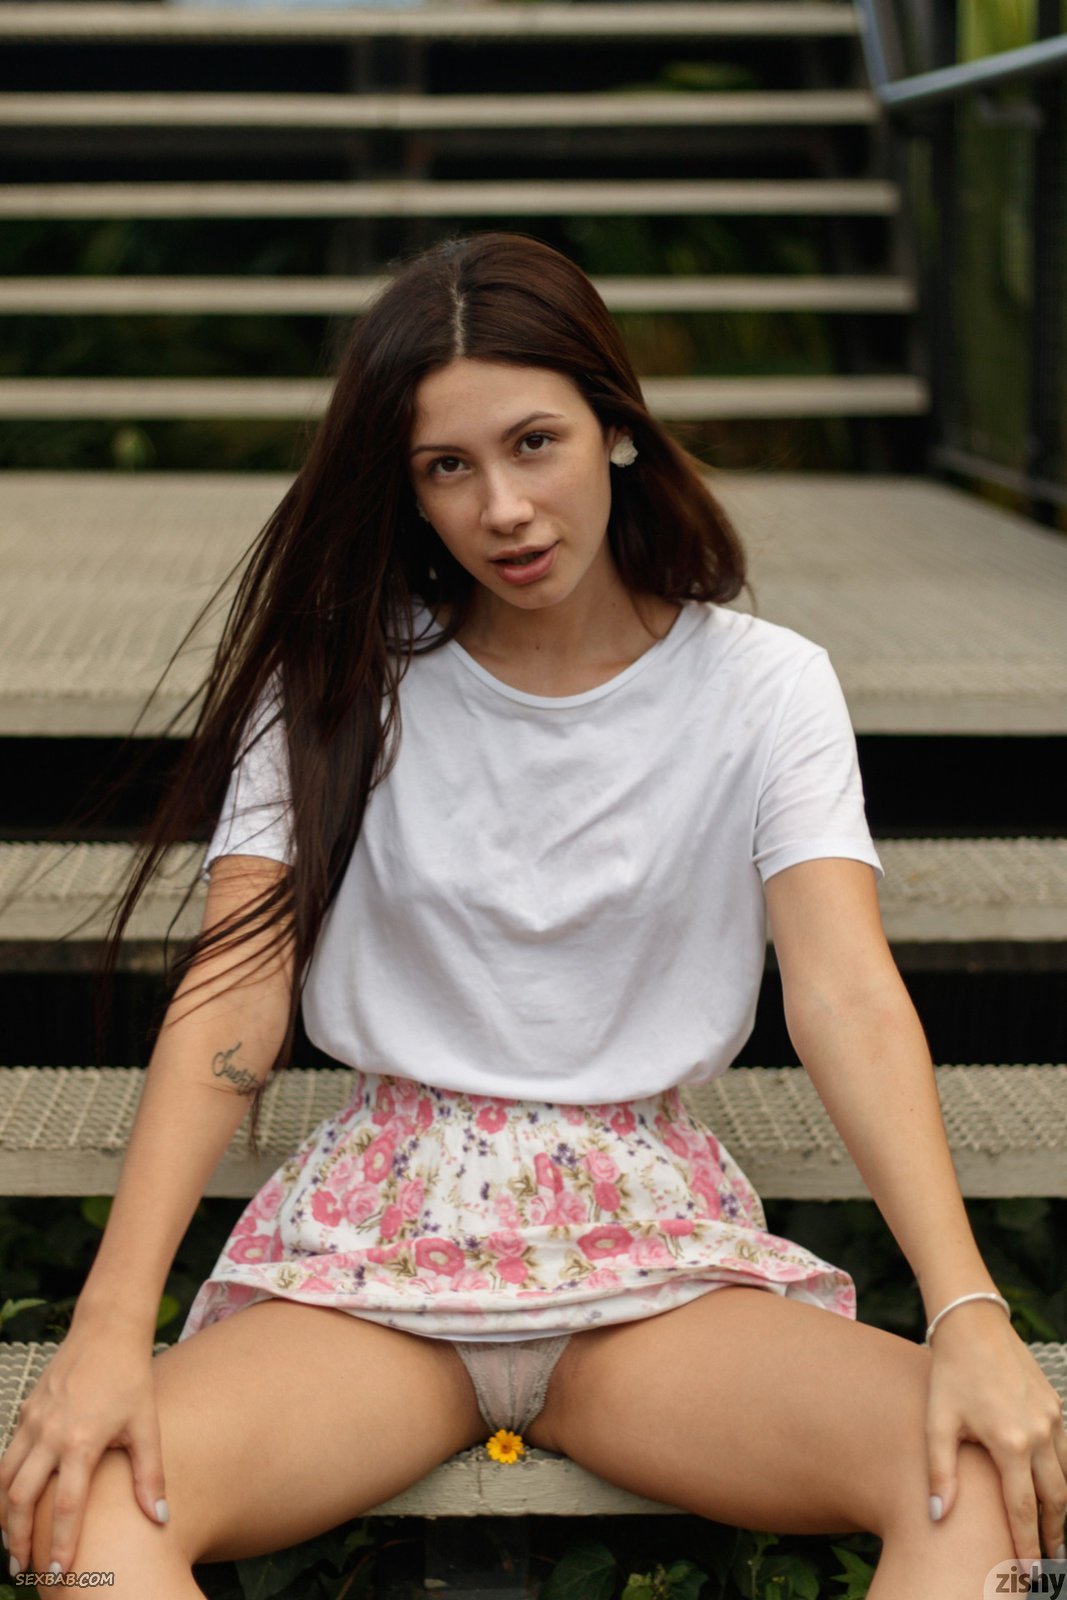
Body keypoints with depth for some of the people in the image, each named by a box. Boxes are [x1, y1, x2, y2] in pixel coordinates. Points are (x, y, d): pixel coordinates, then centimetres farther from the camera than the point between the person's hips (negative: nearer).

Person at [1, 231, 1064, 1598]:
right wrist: (111, 1325, -23)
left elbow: (848, 997, -12)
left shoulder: (762, 687, 1)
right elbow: (232, 1000, -8)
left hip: (651, 1231, 1)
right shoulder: (337, 685, 2)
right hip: (380, 1224, 0)